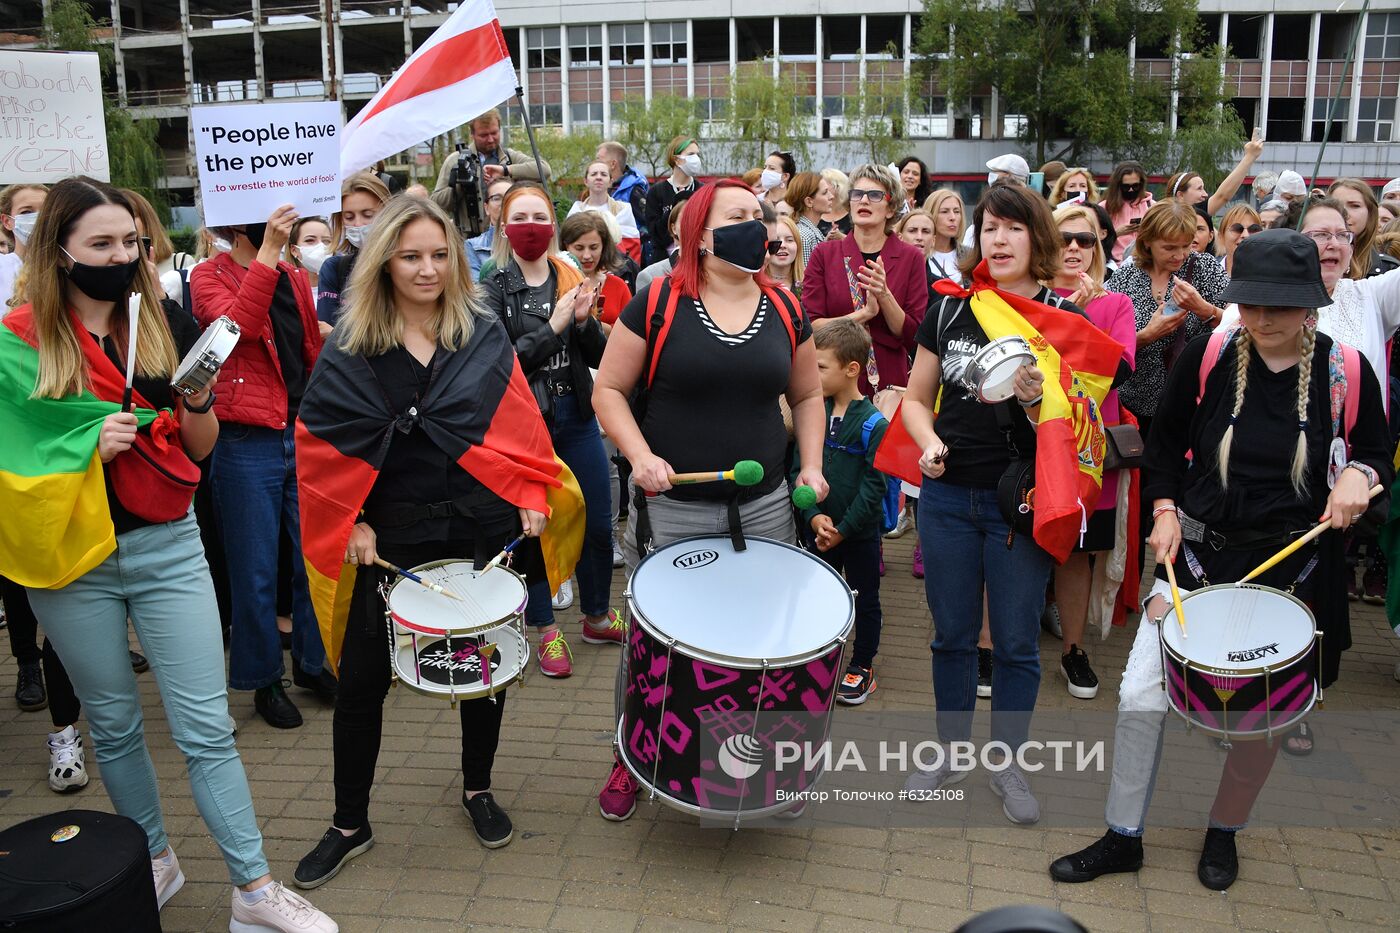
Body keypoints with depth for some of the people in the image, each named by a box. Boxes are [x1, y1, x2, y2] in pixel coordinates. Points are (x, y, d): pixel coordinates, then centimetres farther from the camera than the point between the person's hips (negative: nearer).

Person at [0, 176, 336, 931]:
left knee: (205, 725, 1)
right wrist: (86, 448, -17)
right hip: (74, 562, 0)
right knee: (114, 723, 15)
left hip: (166, 547, 1)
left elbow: (200, 448, 6)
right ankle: (153, 858, 34)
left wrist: (198, 401, -15)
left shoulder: (168, 324, 1)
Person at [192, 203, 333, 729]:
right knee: (256, 572, 5)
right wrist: (268, 253, -23)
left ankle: (312, 663, 29)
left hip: (305, 438, 5)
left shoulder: (295, 278, 12)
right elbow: (237, 323, -24)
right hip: (247, 444, -5)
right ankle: (264, 679, 21)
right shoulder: (210, 276, -3)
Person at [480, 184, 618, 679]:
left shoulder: (572, 280, 6)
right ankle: (547, 632, 21)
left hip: (576, 415, 4)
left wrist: (584, 321, -13)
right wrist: (553, 326, -19)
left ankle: (597, 617, 31)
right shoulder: (493, 289, -5)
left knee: (598, 523, 10)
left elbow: (599, 357, 6)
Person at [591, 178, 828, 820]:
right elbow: (609, 390, -3)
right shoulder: (658, 303, -7)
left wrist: (810, 465, 4)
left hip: (764, 511, 3)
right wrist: (640, 455, -17)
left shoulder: (784, 310, 5)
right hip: (671, 510, -3)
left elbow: (807, 394, 17)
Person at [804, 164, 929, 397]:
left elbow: (914, 336, -3)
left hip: (890, 384, 0)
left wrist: (884, 295, -17)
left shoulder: (911, 257, 1)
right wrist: (864, 313, -17)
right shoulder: (824, 254, 2)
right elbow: (810, 326, -6)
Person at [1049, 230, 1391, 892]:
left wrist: (1359, 476, -15)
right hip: (1198, 555, 0)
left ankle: (1224, 833, 38)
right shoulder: (1208, 358, -7)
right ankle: (1122, 838, 18)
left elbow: (1378, 454, 7)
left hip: (1291, 568, 0)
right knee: (1140, 698, -3)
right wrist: (1164, 509, -4)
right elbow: (1164, 443, 7)